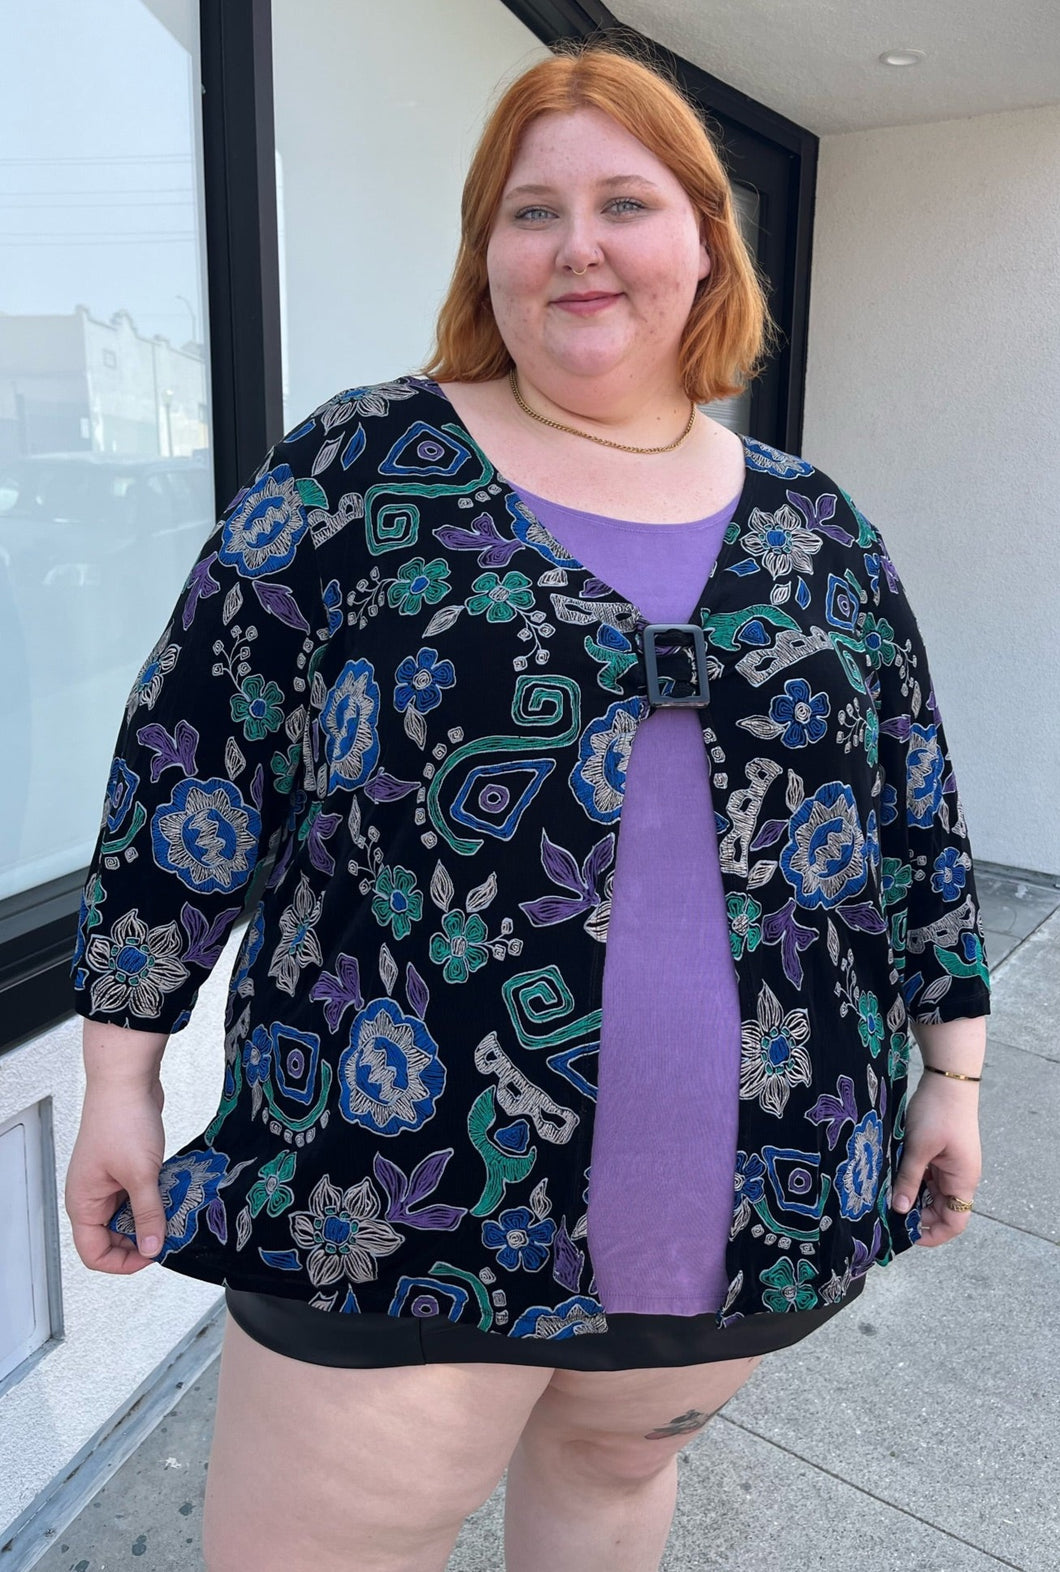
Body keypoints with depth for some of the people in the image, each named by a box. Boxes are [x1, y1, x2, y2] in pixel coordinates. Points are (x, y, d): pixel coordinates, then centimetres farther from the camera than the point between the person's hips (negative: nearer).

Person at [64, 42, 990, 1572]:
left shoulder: (812, 522, 6)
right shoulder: (360, 461, -4)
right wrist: (123, 1071, -5)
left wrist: (953, 1064, 12)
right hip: (392, 1196, -2)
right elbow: (189, 762, -4)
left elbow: (914, 803, 11)